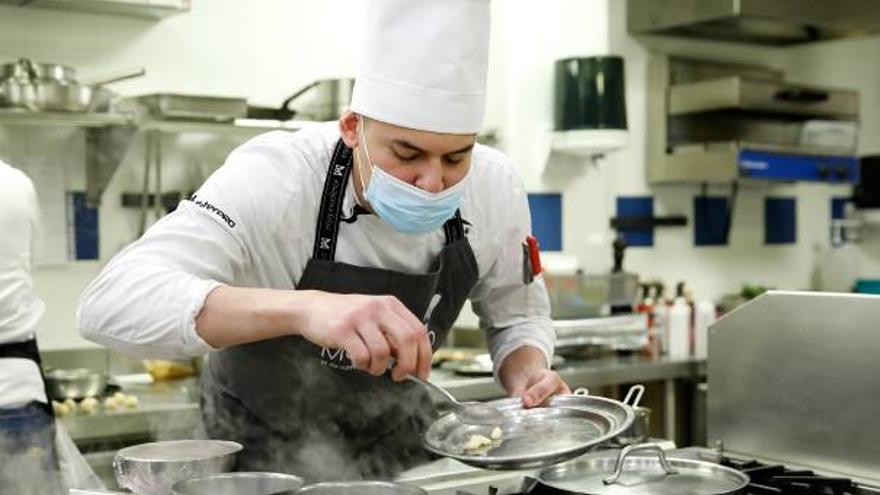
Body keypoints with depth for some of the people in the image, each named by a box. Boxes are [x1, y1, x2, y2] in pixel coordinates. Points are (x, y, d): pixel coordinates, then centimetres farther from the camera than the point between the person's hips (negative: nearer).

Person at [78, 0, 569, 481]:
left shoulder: (495, 187, -18)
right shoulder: (273, 179, -30)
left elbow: (517, 315, 0)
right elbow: (110, 303, -42)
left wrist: (529, 379, -23)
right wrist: (302, 307, -56)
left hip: (399, 443, 3)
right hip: (268, 456, -2)